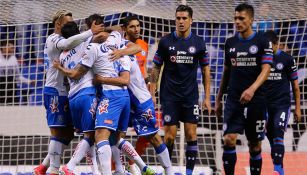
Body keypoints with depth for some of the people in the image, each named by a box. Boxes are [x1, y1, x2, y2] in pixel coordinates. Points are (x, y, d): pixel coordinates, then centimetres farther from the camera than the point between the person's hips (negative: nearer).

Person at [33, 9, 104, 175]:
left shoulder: (58, 41, 22)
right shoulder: (54, 39, -10)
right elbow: (68, 43, -32)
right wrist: (91, 32, -35)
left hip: (62, 92, 10)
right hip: (55, 91, -10)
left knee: (68, 133, 11)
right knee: (58, 132, -10)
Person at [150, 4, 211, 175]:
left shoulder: (198, 43, 1)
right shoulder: (165, 41, -1)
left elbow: (205, 70, 7)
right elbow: (156, 68, 4)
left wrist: (207, 97, 2)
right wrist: (152, 94, -3)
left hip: (191, 96, 1)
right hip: (169, 95, -1)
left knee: (191, 134, -3)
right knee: (170, 135, -3)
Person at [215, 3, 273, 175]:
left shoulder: (263, 42, -3)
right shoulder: (230, 42, 9)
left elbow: (266, 70, -12)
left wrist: (252, 89, -29)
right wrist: (218, 99, 16)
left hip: (256, 101, -2)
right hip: (233, 100, 2)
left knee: (255, 145, 5)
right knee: (229, 140, -12)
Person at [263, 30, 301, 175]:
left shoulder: (287, 60, -2)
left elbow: (295, 85, 4)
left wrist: (297, 108, 2)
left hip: (282, 104, -3)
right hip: (265, 105, 3)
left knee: (278, 136, -16)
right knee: (271, 138, 6)